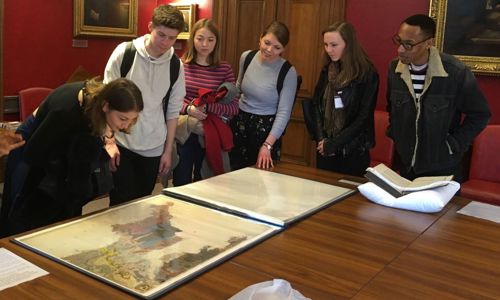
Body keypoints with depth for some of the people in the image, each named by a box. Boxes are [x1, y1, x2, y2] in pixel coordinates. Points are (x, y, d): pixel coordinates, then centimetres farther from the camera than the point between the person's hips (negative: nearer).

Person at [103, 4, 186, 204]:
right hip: (121, 143, -2)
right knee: (121, 205, 0)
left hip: (153, 148, 3)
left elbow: (173, 110, 7)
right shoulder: (124, 53, -8)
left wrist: (168, 150, 7)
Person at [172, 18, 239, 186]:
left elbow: (234, 108, -3)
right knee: (181, 185, 10)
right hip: (183, 133, 0)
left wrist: (207, 106, -19)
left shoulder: (224, 69, -2)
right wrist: (187, 108, -18)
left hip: (211, 136, 1)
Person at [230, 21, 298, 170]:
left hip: (266, 128, -4)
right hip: (240, 123, 4)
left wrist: (267, 145, -22)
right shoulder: (246, 57, -4)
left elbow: (284, 112, -17)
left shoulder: (288, 72, -17)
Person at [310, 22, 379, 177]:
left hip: (353, 152, -4)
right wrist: (321, 139, -7)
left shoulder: (367, 75, -10)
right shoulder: (327, 71, 5)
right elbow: (316, 105, 6)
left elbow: (363, 118, -13)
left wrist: (333, 144, -15)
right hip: (324, 150, 5)